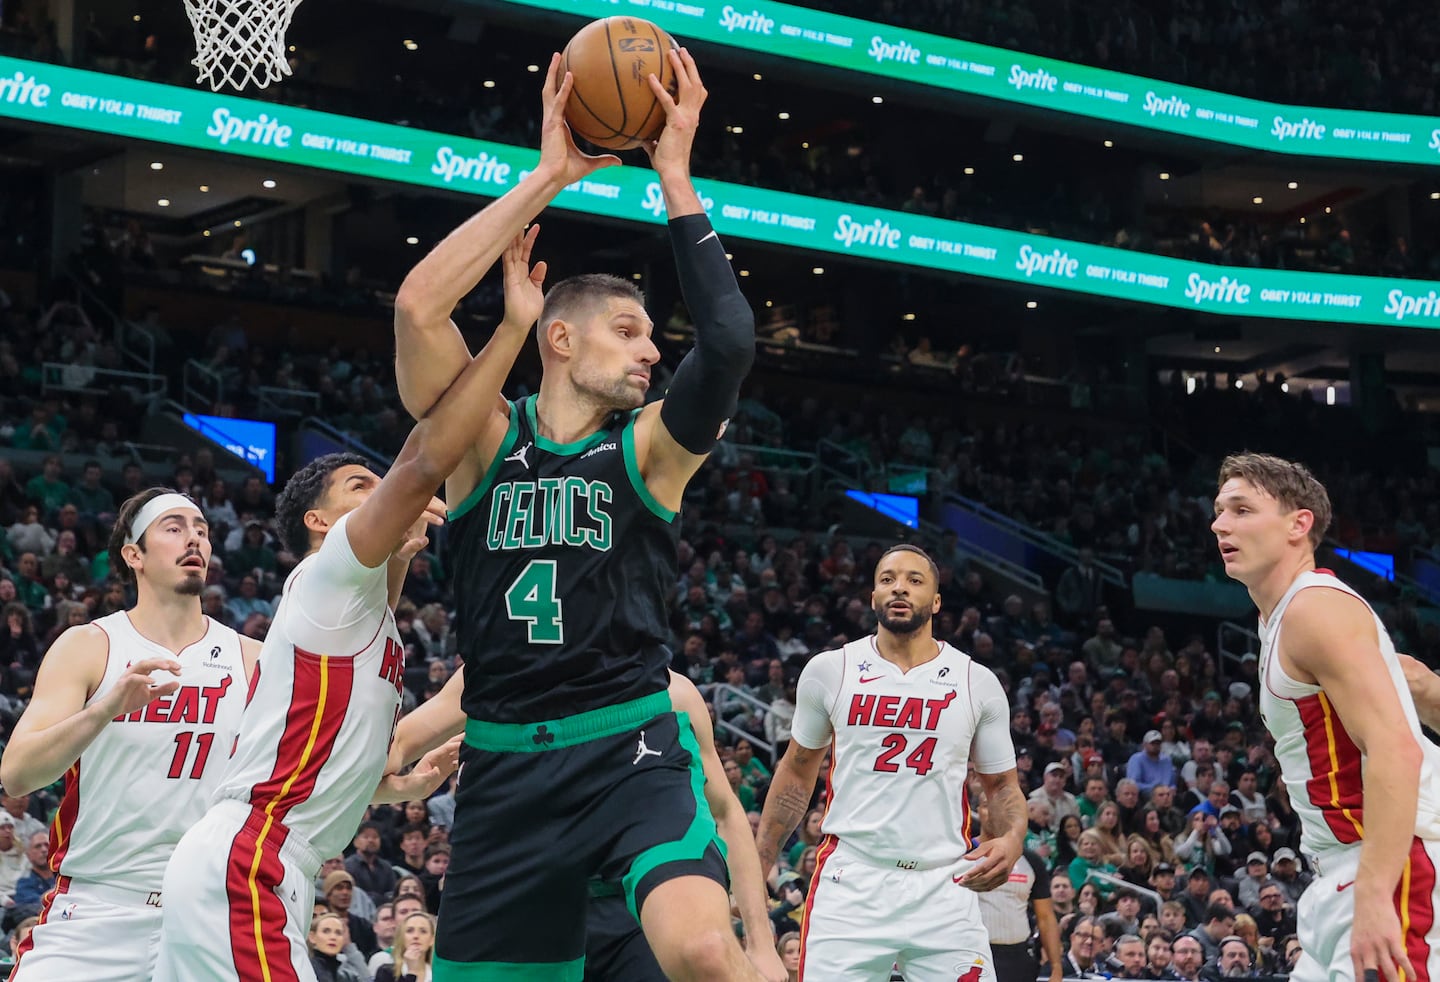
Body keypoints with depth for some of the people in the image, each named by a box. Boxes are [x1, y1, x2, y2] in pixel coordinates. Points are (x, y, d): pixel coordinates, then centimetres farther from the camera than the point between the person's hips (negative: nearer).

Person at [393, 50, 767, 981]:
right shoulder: (486, 439, 4)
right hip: (507, 765, 2)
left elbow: (730, 341, -14)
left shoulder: (651, 449, 4)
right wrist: (547, 178, -10)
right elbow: (419, 304, -12)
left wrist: (677, 181, -12)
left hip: (635, 750, -1)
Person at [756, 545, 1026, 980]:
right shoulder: (828, 670, 5)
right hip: (849, 881, 0)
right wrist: (757, 865, 12)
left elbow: (1001, 784, 13)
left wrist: (1012, 839, -9)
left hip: (944, 889, 1)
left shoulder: (978, 683, 5)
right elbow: (797, 771, 16)